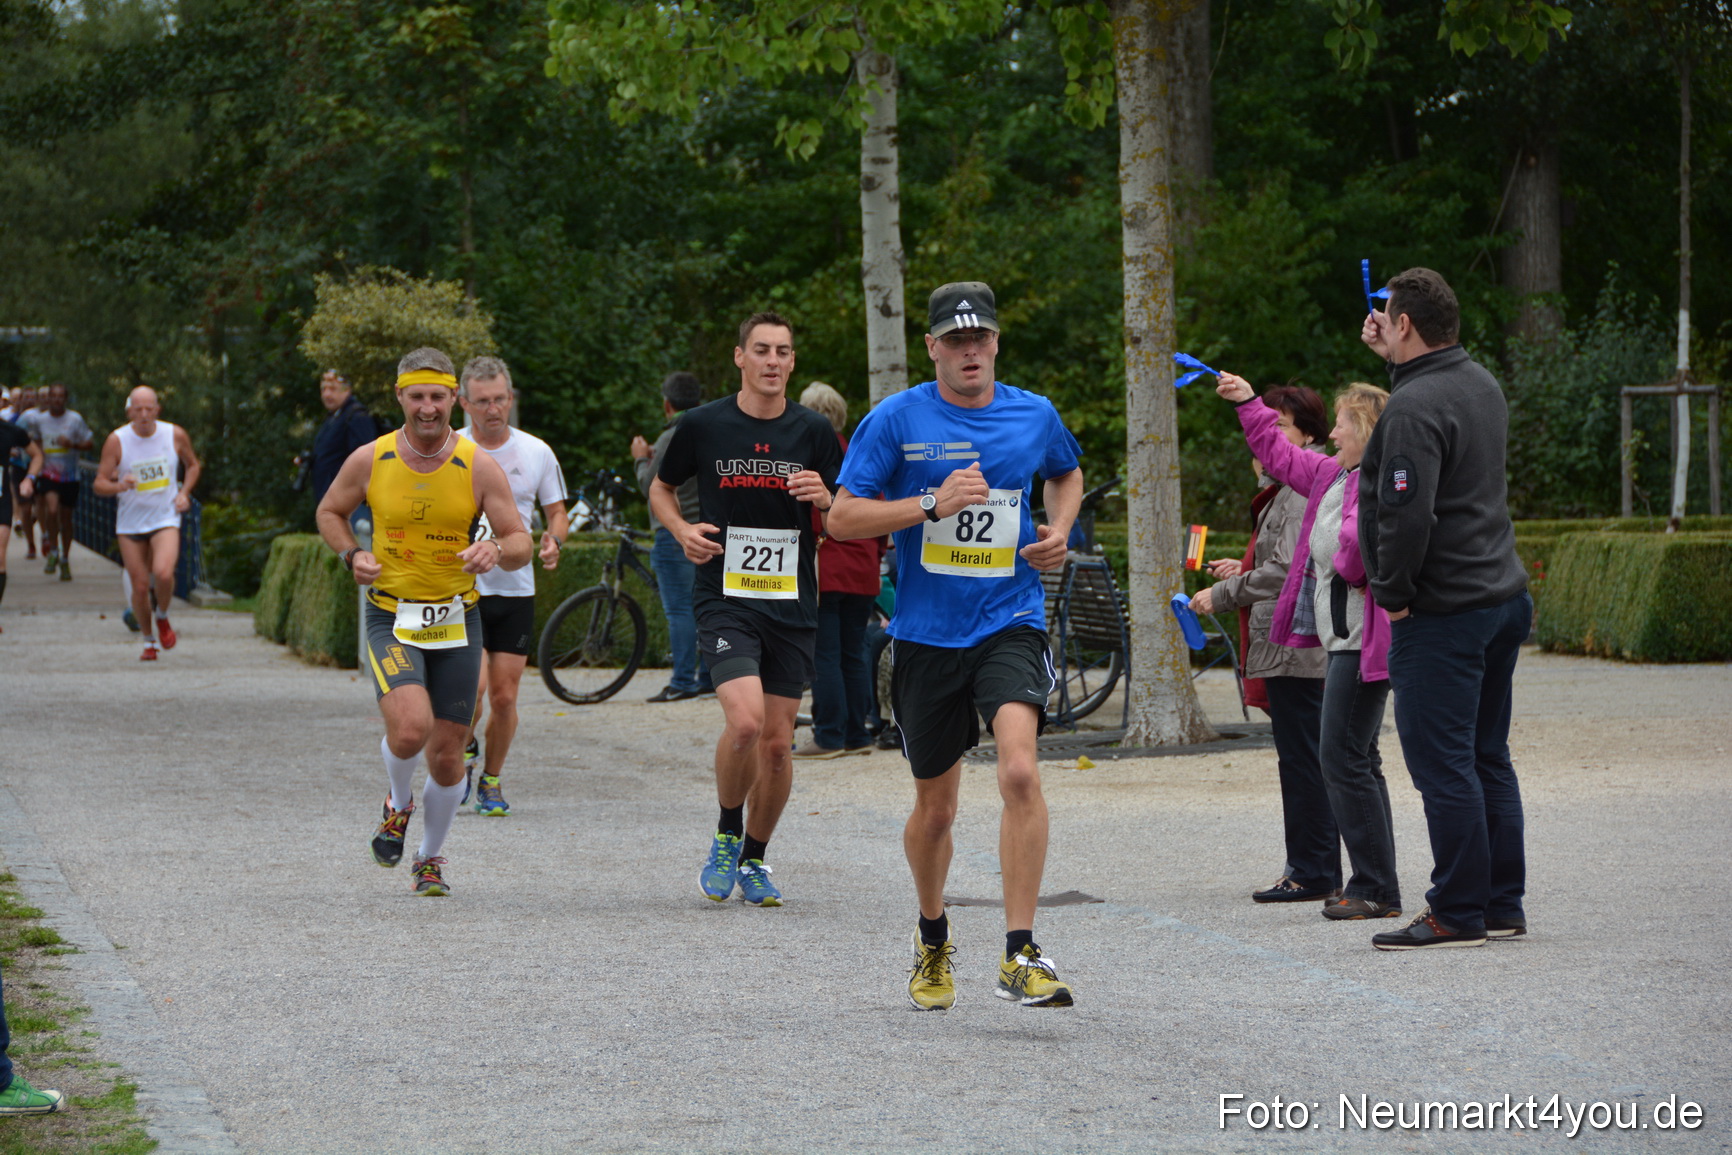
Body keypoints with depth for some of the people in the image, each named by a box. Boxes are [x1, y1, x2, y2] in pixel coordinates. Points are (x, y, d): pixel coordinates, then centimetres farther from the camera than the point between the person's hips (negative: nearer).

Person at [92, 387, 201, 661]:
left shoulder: (175, 435, -3)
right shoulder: (117, 441, -8)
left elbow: (192, 465, 16)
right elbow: (99, 483, -6)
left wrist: (184, 493, 0)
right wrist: (119, 486, -27)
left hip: (166, 518, -1)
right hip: (130, 523, 1)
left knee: (163, 573, -24)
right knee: (140, 586, 1)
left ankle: (162, 617, 7)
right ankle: (148, 641, 24)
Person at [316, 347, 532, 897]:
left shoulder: (479, 467, -6)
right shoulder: (369, 460, -4)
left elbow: (519, 542, -2)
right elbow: (330, 511, 14)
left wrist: (496, 551, -25)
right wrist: (352, 555, -5)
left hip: (457, 622, 1)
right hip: (390, 618, -1)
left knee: (446, 754, 5)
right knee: (410, 728, -24)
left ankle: (430, 859, 30)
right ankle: (399, 804, 10)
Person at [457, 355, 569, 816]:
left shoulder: (536, 452, 4)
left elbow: (557, 512, 14)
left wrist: (553, 541, -9)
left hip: (515, 590, 2)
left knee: (504, 697, 1)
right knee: (472, 685, -17)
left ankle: (491, 779, 22)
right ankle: (462, 759, 13)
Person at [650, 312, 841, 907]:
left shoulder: (814, 432, 4)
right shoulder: (703, 426, 0)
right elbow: (661, 487, 17)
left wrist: (825, 499, -14)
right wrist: (681, 529, -3)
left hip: (793, 606, 2)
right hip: (725, 598, -2)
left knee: (777, 744, 4)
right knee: (745, 721, -22)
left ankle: (753, 858, 24)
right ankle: (726, 836, 3)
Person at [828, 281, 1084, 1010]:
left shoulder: (1034, 416, 5)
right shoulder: (896, 420, -3)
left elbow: (1067, 475, 27)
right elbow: (842, 518, -6)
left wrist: (1059, 531, 6)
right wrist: (933, 504, -18)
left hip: (1010, 625, 0)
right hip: (926, 634, 0)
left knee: (1019, 771, -24)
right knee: (935, 807, 11)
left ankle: (1020, 956, -20)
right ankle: (932, 942, 38)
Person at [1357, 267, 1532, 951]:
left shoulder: (1414, 407, -19)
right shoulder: (1480, 383, 11)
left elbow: (1408, 514, -26)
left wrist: (1392, 593, -12)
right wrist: (1391, 356, 22)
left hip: (1442, 612, -10)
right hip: (1503, 598, 10)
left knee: (1441, 763, -5)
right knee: (1487, 759, 15)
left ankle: (1459, 914, -3)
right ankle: (1502, 906, 19)